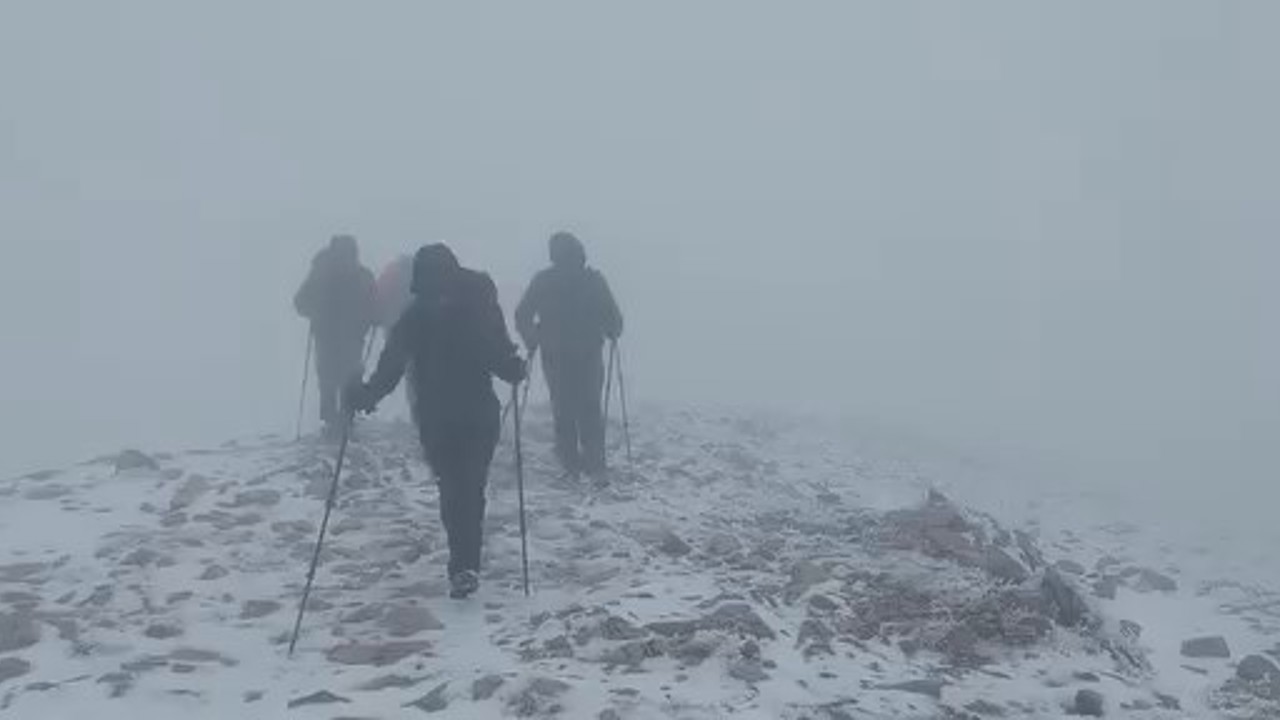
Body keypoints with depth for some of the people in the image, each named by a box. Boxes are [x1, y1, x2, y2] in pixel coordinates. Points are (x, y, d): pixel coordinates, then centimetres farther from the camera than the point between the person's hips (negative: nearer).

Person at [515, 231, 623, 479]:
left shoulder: (542, 281, -4)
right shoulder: (594, 279, -7)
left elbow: (522, 317, -3)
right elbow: (614, 318, -5)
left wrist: (532, 342, 12)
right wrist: (612, 334, 16)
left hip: (554, 357, 0)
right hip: (589, 356, 0)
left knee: (563, 411, 11)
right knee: (590, 409, 9)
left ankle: (570, 463, 10)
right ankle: (594, 464, 5)